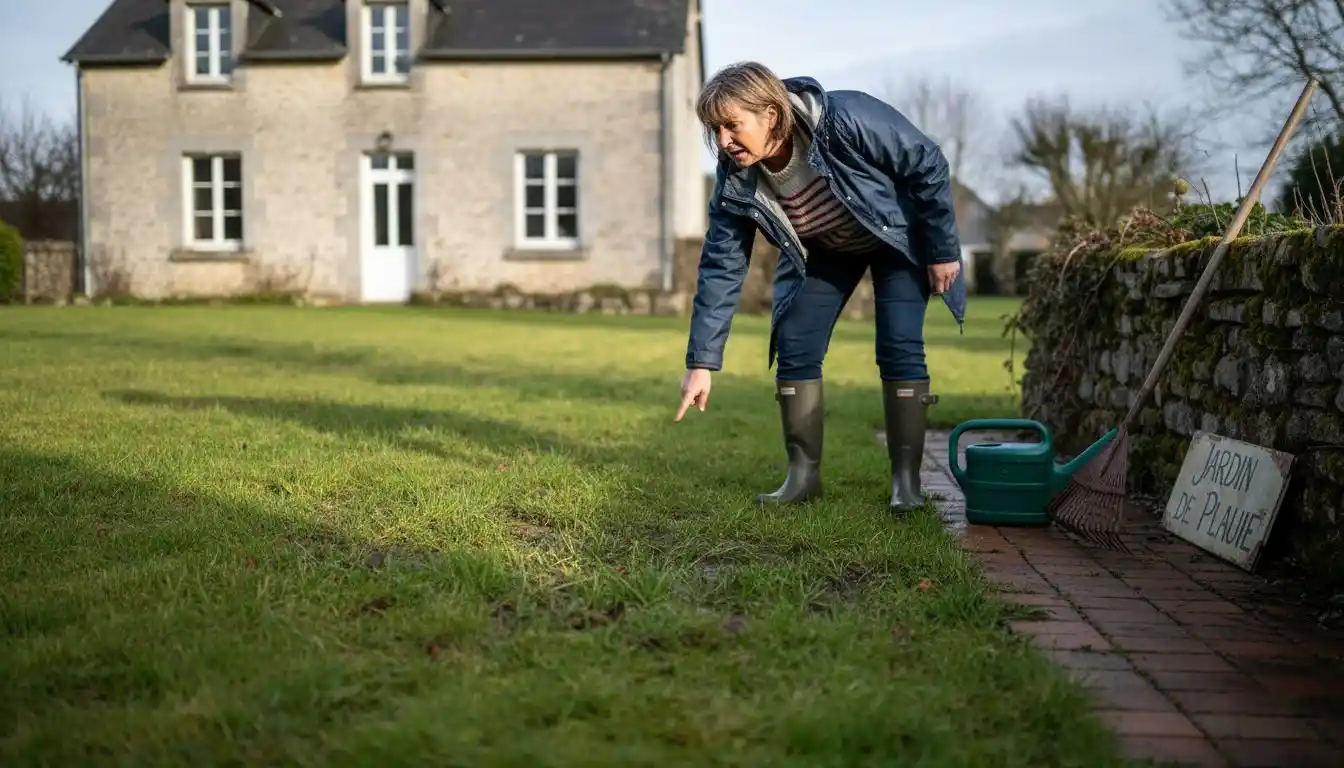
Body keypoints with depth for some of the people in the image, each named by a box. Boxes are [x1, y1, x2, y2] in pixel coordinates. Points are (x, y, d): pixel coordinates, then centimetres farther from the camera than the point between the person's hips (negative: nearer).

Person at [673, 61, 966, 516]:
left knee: (899, 349, -14)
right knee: (793, 347, -7)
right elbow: (721, 268, -18)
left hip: (899, 236, -4)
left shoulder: (847, 119, -38)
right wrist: (702, 361, -20)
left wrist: (943, 250, -18)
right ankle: (803, 474, 4)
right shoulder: (735, 180, -24)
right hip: (823, 250, 4)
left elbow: (927, 165, -25)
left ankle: (906, 480, -4)